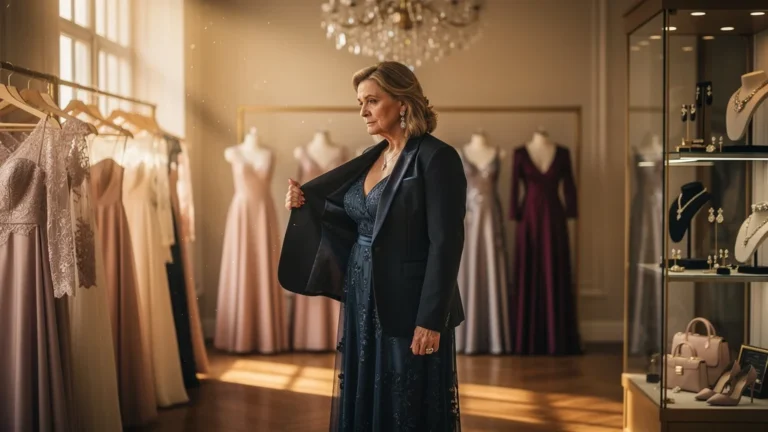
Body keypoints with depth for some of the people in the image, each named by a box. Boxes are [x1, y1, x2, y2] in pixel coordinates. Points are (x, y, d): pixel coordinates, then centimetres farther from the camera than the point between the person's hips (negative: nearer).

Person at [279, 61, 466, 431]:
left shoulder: (436, 158, -14)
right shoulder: (372, 157, 11)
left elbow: (445, 244, -18)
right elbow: (359, 223, 12)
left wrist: (430, 319, -21)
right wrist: (306, 205, -1)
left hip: (407, 304, -8)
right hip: (362, 300, 8)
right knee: (363, 401, 15)